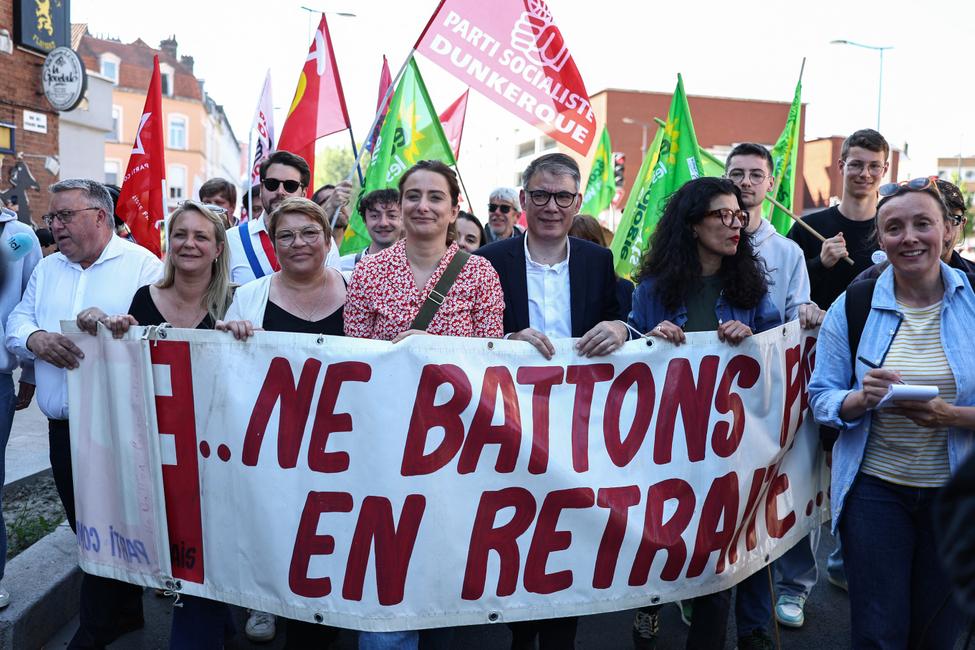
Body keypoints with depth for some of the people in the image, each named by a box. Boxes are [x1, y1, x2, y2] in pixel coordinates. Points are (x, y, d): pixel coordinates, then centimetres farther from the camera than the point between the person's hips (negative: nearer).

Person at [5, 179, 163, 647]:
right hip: (63, 426, 6)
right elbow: (16, 323, 11)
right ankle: (125, 611, 31)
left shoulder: (143, 265, -4)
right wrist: (35, 339, -10)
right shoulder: (46, 269, 16)